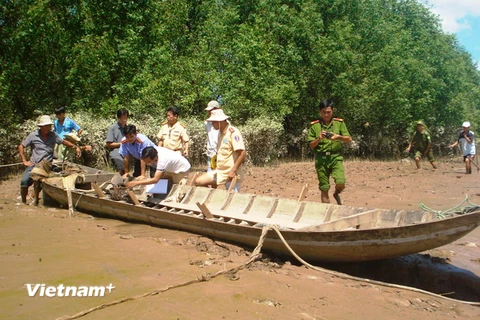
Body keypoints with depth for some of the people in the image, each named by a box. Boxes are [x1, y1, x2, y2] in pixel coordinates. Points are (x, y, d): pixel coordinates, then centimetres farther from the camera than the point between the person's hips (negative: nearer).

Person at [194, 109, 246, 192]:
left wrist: (233, 170, -23)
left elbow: (242, 153, -21)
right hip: (220, 172, 8)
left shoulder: (233, 132, -14)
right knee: (198, 182, 2)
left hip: (232, 174, -8)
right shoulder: (220, 132, 12)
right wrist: (217, 166, 15)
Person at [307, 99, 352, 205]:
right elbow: (311, 145, 4)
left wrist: (338, 137, -15)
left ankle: (336, 194, 18)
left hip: (336, 157, 0)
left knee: (341, 183, -17)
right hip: (321, 159, 0)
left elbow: (349, 139, 4)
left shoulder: (339, 123, 6)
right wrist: (319, 138, -14)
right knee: (324, 189, 3)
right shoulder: (314, 125, 4)